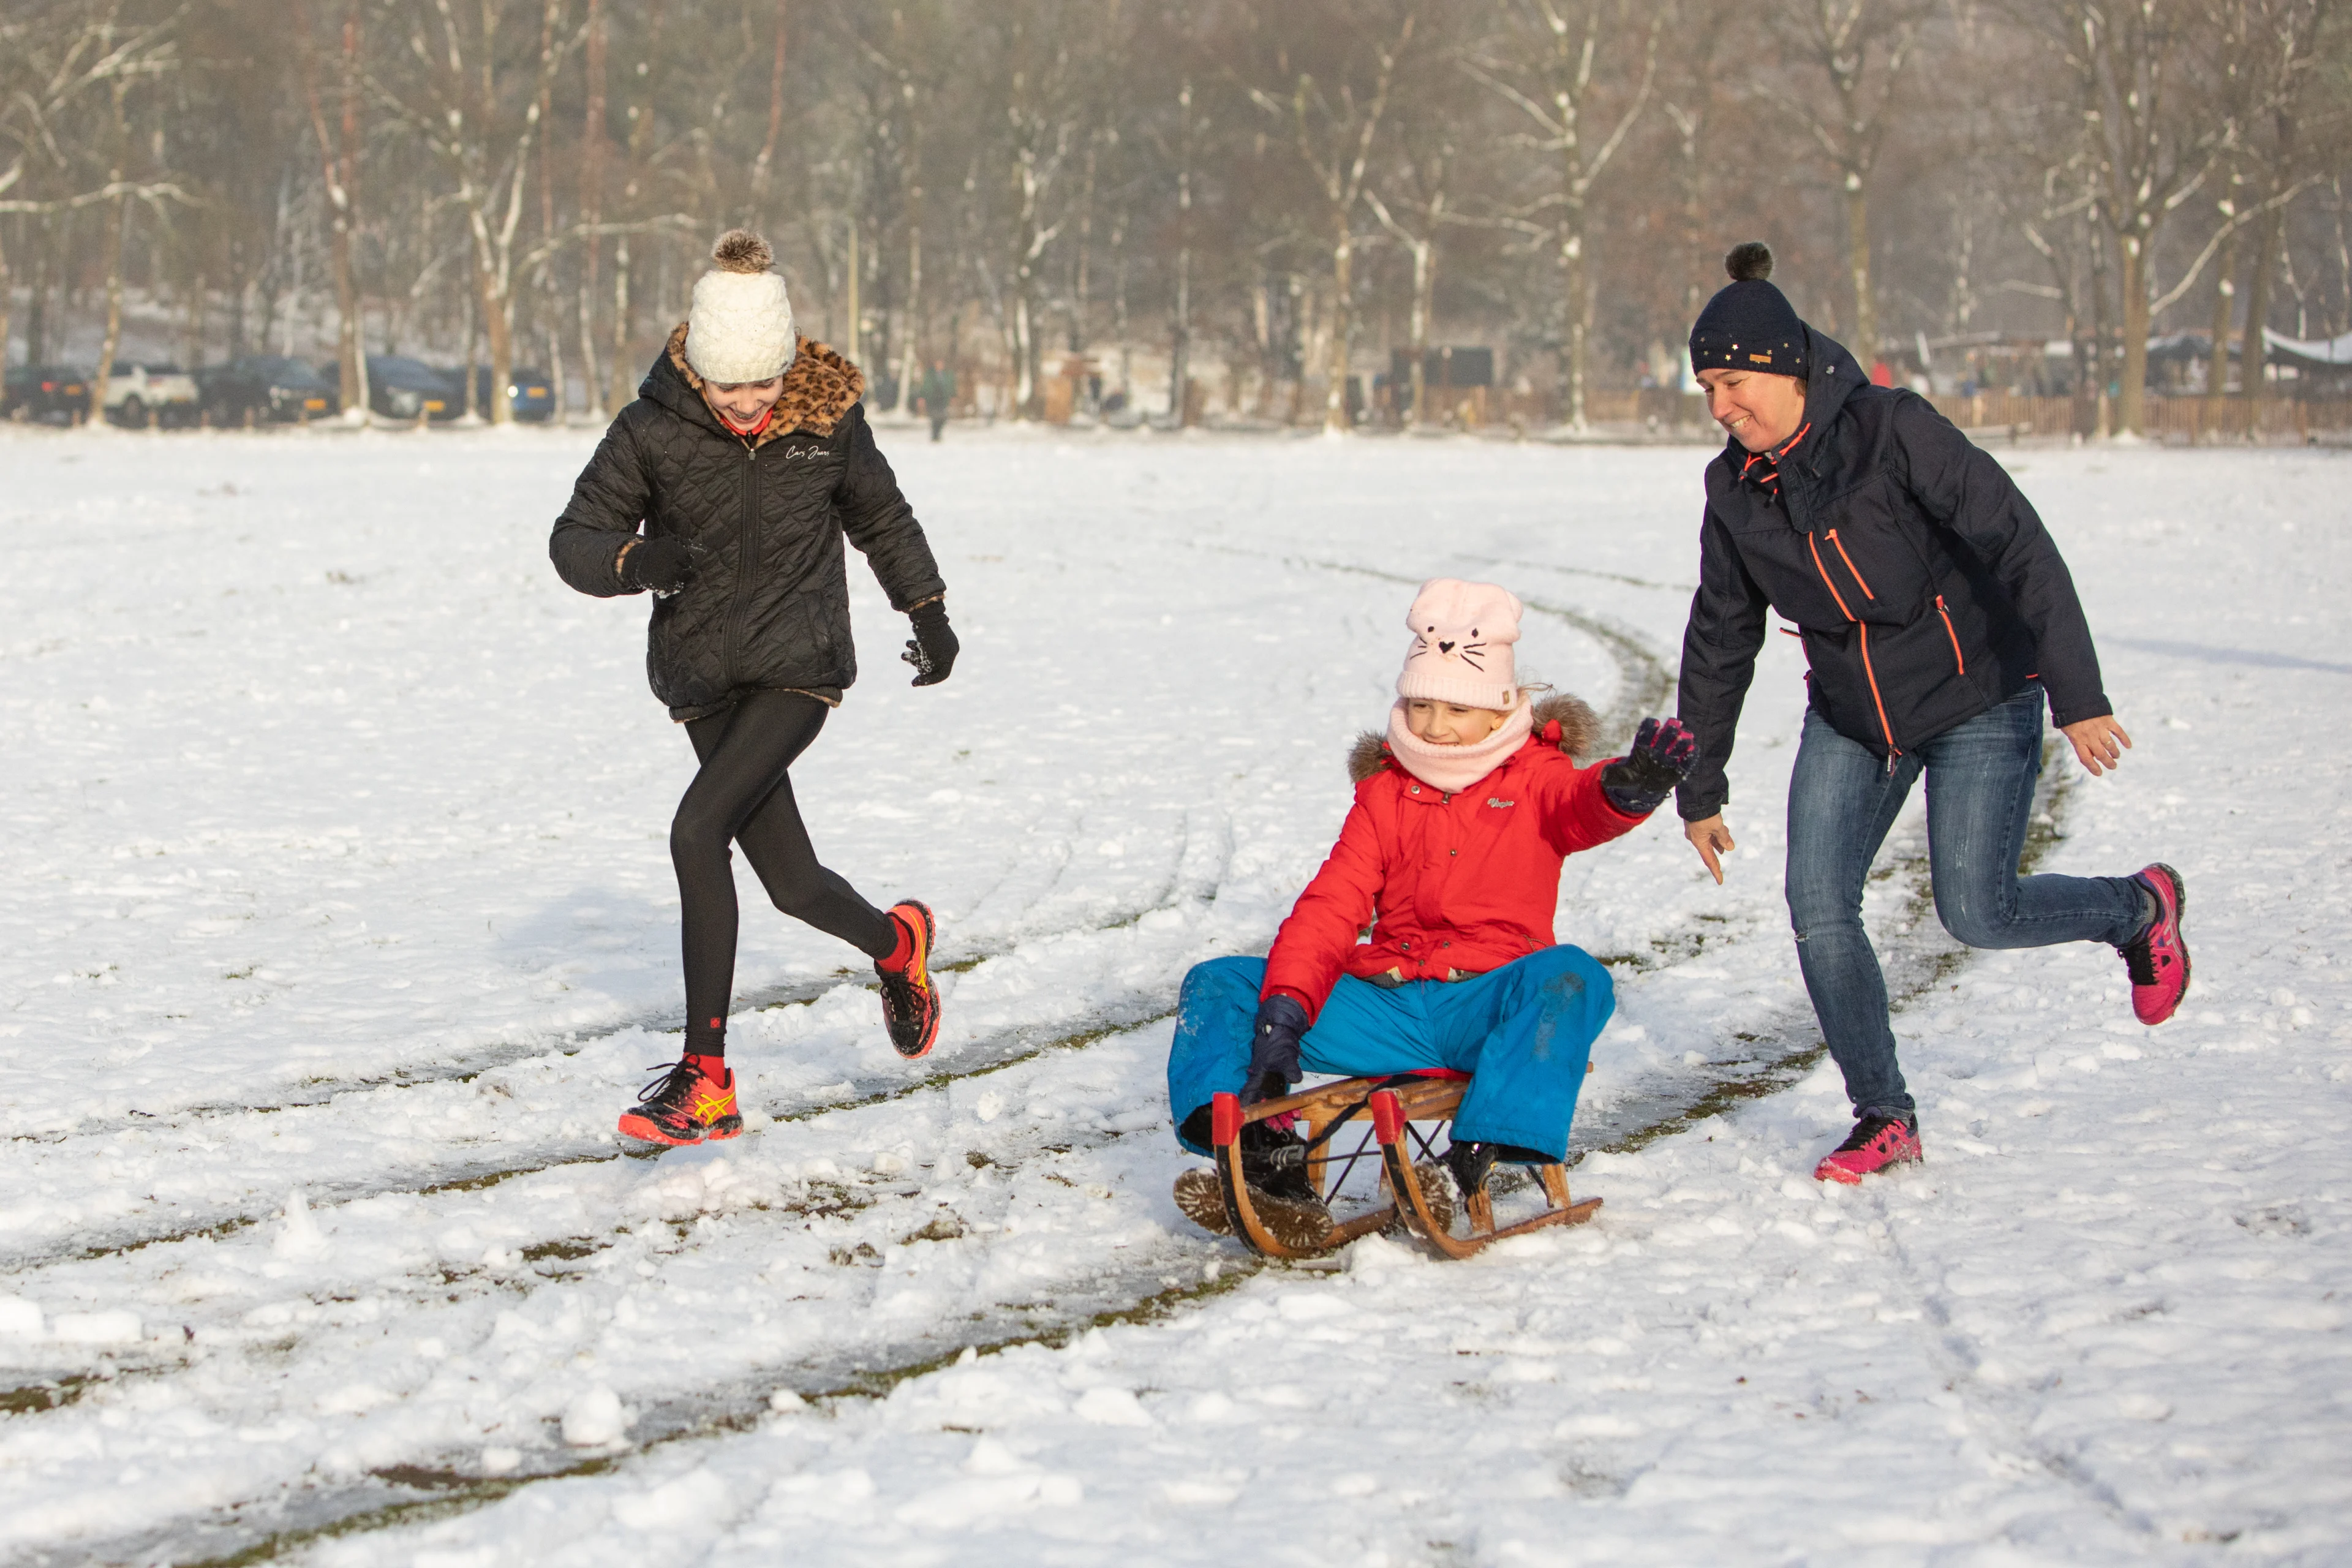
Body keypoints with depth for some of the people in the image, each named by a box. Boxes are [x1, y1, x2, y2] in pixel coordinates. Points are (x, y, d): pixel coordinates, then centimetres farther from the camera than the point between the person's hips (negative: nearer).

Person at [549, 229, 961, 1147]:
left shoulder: (827, 420, -5)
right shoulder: (653, 431, -9)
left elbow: (882, 518, 14)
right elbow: (574, 539, -3)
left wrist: (929, 613, 24)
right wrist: (633, 562, -24)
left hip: (799, 664, -2)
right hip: (705, 676, 2)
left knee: (698, 830, -23)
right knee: (791, 883, 4)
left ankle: (706, 1079, -19)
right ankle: (896, 945, 41)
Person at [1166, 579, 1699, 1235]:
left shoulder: (1534, 781, 8)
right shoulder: (1384, 795, 15)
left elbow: (1588, 807, -18)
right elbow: (1330, 907, 2)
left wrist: (1632, 786, -45)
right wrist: (1285, 1010, -15)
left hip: (1485, 1007, -3)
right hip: (1386, 1005, 3)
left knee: (1568, 978, -36)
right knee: (1217, 985, -10)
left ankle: (1473, 1163, -46)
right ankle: (1266, 1162, -32)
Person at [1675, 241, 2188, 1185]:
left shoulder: (1893, 431, -22)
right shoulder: (1736, 487, -4)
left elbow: (2021, 550, -24)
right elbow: (1720, 638, 7)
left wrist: (2078, 697, -30)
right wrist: (1699, 788, 9)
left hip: (1978, 699, -5)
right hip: (1850, 716, 5)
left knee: (1976, 913, -8)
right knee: (1818, 908, -7)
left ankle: (2139, 908, 22)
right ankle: (1884, 1118, 7)